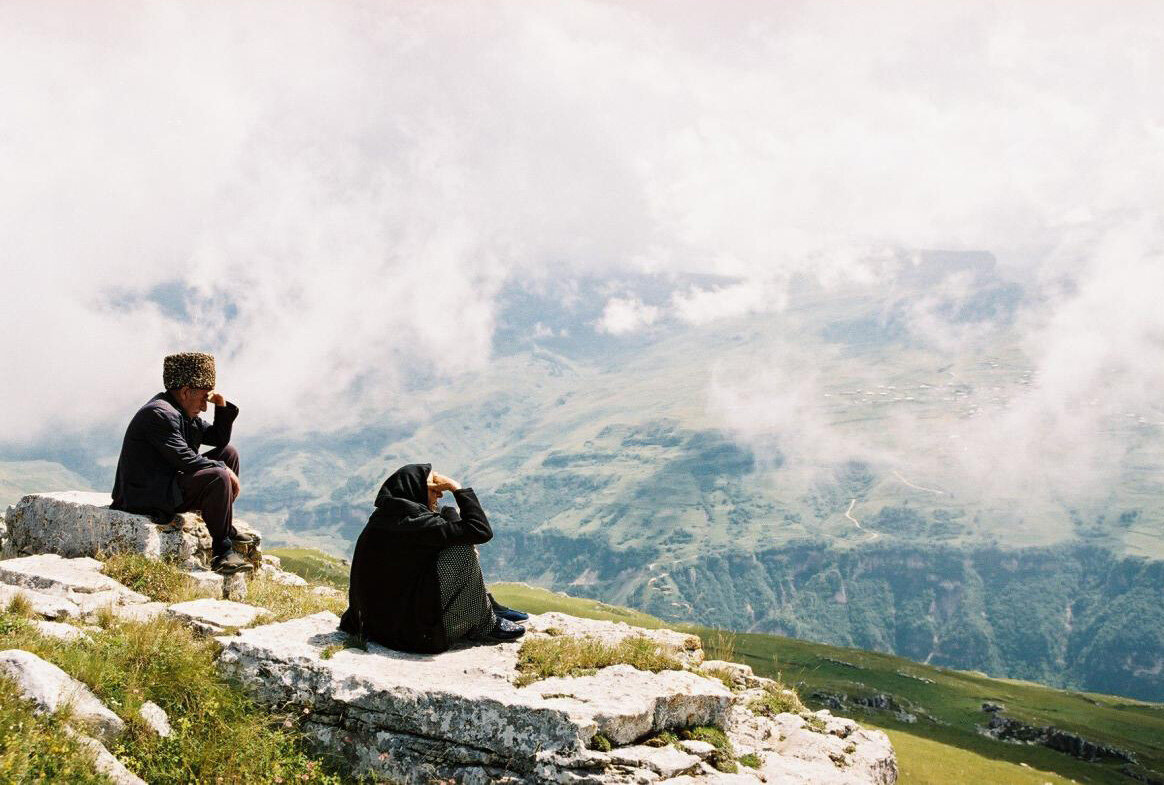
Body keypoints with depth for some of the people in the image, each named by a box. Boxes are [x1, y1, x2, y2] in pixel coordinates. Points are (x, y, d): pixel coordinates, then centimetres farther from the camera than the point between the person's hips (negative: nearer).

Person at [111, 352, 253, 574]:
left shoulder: (184, 413, 12)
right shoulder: (160, 413, -19)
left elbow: (220, 438, 19)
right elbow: (185, 459, -25)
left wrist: (223, 407, 5)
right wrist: (224, 469, -16)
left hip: (167, 484, 11)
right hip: (148, 496, -11)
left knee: (229, 452, 13)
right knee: (218, 477, -28)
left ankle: (226, 528, 14)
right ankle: (222, 551, -21)